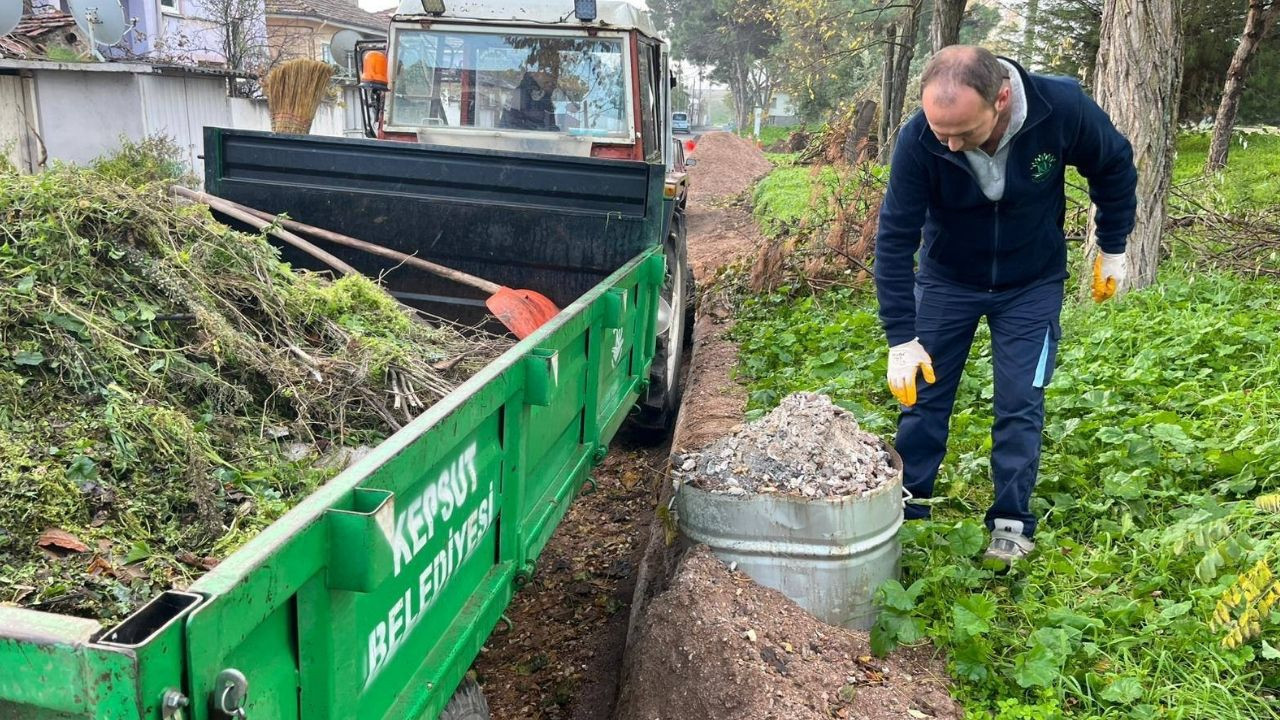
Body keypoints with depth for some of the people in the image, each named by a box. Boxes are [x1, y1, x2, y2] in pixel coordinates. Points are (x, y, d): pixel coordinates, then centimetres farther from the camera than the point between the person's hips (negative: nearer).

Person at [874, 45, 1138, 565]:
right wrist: (902, 339, -25)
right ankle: (905, 515, 18)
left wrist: (1112, 250, 1)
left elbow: (1114, 167, -6)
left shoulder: (1063, 108, -28)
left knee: (1020, 407, -2)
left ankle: (1012, 525, 13)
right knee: (922, 399, 3)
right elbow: (895, 238, -23)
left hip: (1032, 285, 0)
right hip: (946, 281, 0)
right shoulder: (918, 141, -29)